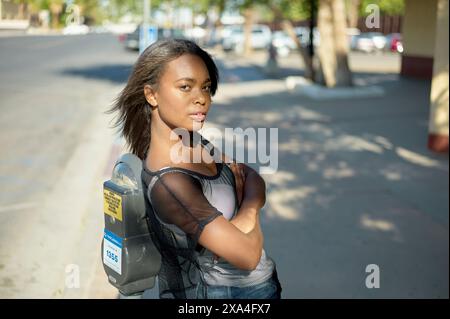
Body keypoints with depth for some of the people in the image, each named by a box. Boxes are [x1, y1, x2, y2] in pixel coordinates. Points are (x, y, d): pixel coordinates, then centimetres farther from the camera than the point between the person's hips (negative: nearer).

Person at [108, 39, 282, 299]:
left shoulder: (195, 143, -8)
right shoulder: (169, 183, -31)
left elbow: (255, 180, 0)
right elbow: (248, 254, -29)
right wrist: (250, 207, -12)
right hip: (228, 291, -7)